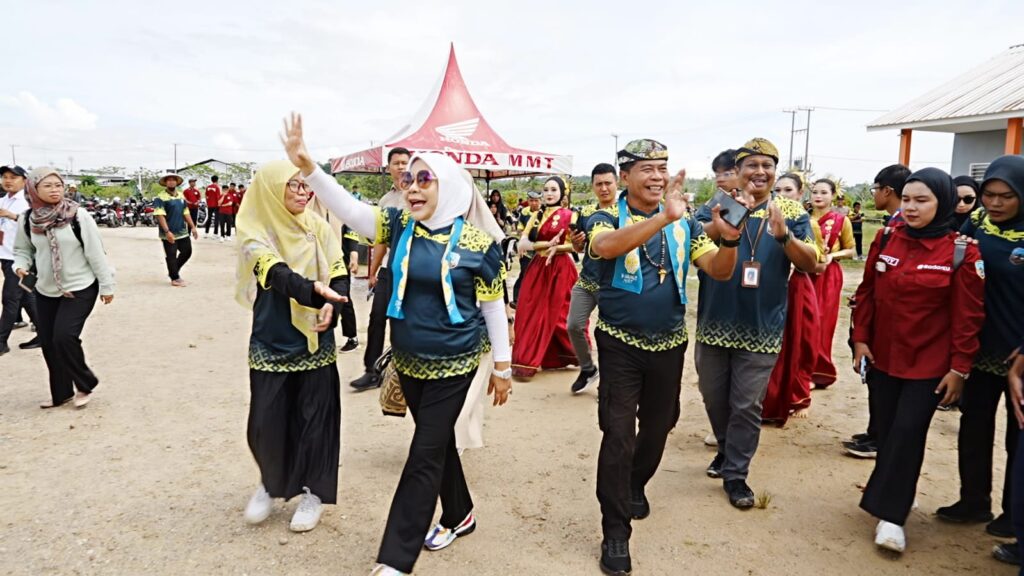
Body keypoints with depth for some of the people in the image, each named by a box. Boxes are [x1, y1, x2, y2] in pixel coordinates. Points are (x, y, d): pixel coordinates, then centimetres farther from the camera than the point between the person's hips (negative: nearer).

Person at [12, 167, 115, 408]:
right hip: (45, 291, 5)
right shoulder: (27, 220, -2)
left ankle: (85, 385, 7)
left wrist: (106, 285, -7)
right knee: (48, 343, 7)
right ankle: (61, 393, 25)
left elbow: (96, 253, -10)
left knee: (64, 337, -16)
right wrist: (21, 265, -9)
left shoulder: (79, 216, -14)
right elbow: (22, 249, 13)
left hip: (80, 288, -5)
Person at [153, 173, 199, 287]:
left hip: (183, 232, 7)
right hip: (169, 234, -7)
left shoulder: (181, 196, 12)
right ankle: (175, 278, 14)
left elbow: (186, 213, 17)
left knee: (187, 252, 13)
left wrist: (193, 227, 11)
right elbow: (160, 215, -18)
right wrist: (167, 231, -25)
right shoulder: (161, 197, -10)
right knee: (171, 256, 2)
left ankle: (173, 271, 31)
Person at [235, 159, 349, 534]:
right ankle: (270, 483, 32)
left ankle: (312, 492, 24)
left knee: (314, 419, 5)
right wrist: (313, 291, -44)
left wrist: (331, 306, -23)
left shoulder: (319, 229, 2)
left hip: (315, 342, 2)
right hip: (270, 343, -1)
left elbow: (340, 276, -1)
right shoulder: (255, 233, -8)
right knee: (266, 422, 3)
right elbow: (276, 274, -25)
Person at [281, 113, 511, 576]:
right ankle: (459, 514, 43)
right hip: (408, 361, 5)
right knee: (438, 443, 20)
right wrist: (308, 167, -29)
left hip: (454, 364, -5)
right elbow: (349, 210, -15)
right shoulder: (399, 227, -2)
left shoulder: (476, 243, -13)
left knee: (424, 454, 1)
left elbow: (493, 307, -7)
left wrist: (502, 366, -2)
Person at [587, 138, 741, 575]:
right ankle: (615, 531, 9)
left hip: (669, 344, 4)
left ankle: (635, 485, 46)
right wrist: (663, 217, -44)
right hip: (620, 344, -4)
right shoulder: (606, 219, -9)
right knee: (617, 434, -5)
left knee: (658, 426, 18)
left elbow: (719, 271, -5)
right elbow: (606, 247, -34)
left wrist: (729, 240, -26)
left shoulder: (685, 224, 3)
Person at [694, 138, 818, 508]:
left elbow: (811, 264, -5)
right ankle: (727, 449, 41)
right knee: (713, 397, 16)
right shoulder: (717, 206, 0)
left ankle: (735, 473, 20)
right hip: (715, 323, 1)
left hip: (761, 330, -1)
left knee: (747, 405, 5)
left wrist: (784, 236, -24)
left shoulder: (792, 213, 1)